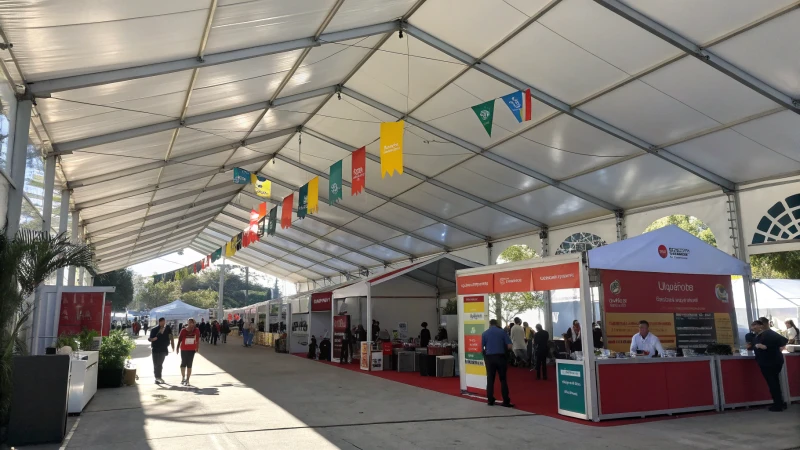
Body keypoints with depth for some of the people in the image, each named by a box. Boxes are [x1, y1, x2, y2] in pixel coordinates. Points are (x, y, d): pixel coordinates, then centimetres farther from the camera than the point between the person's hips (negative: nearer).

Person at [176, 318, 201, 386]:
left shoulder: (196, 331, -3)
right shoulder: (183, 330, -6)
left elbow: (198, 340, 5)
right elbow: (179, 339, -1)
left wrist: (197, 348, 5)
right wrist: (177, 348, -4)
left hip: (192, 350, 0)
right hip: (184, 349, 0)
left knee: (189, 365, 2)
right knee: (183, 364, 10)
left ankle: (187, 379, 7)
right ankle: (183, 378, 28)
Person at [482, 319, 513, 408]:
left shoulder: (484, 333, 3)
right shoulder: (502, 332, 1)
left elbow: (482, 348, 1)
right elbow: (509, 346, -3)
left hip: (489, 357, 1)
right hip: (500, 357, -1)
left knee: (490, 379, 8)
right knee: (503, 379, 5)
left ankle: (490, 400, 9)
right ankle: (506, 401, 2)